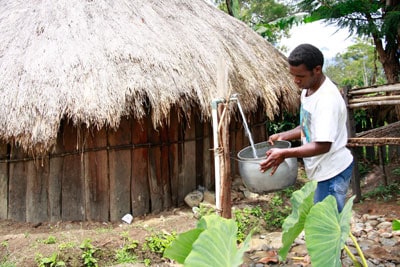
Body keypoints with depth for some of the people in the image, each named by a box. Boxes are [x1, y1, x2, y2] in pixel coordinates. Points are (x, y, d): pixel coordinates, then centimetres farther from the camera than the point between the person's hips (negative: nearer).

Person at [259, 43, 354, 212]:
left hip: (332, 172, -9)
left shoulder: (327, 98, -26)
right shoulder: (307, 91, 5)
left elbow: (323, 145, -29)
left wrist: (284, 154, -30)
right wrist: (283, 136, 4)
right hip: (320, 170, 9)